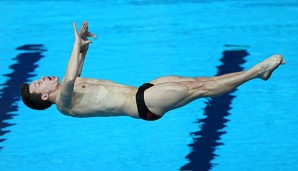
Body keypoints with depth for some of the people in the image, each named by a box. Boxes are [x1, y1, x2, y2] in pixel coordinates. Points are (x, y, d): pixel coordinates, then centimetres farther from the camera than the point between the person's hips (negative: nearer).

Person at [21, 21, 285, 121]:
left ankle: (258, 72, 1)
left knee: (199, 80, 1)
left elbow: (73, 75, 31)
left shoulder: (63, 90, 14)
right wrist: (77, 44, -24)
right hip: (142, 105, -9)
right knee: (199, 89, -12)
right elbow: (70, 78, -33)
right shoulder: (63, 103, -13)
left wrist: (83, 44, 17)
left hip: (139, 91, 9)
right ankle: (256, 71, -8)